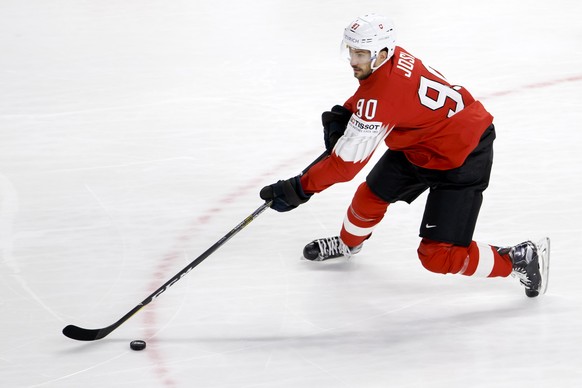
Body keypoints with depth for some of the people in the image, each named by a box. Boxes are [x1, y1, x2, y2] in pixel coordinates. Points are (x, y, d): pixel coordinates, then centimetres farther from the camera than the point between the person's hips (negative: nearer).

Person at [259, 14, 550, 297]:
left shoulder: (381, 95, -32)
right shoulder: (390, 58, -7)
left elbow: (347, 160, -28)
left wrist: (298, 189, -22)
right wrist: (341, 116, 2)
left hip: (462, 160, -10)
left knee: (437, 255, -10)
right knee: (371, 196, 21)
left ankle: (523, 260, 6)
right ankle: (348, 243, 52)